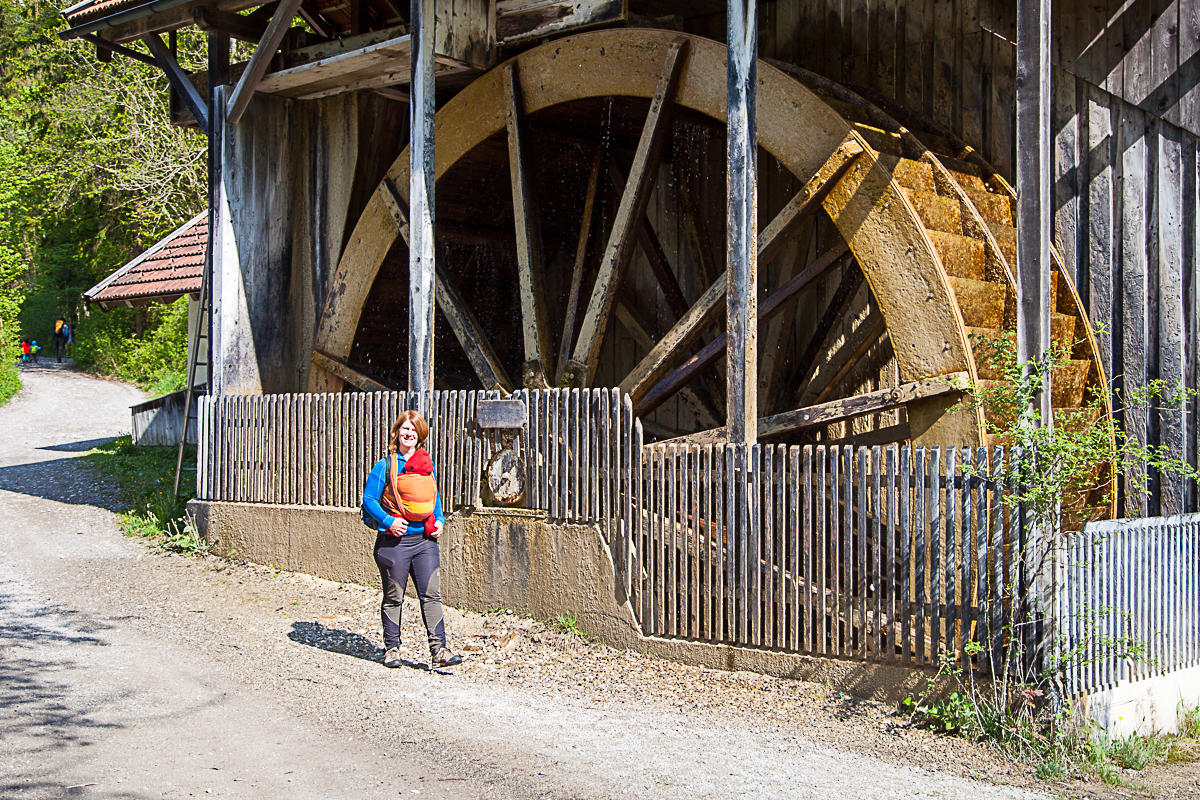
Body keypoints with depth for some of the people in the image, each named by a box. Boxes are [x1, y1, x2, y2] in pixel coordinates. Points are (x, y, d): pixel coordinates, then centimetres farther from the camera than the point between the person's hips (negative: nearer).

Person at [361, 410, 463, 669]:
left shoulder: (427, 464, 13)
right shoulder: (384, 466, 0)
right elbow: (369, 500, -1)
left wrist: (439, 520, 7)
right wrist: (388, 521, -15)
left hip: (425, 539, 3)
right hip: (394, 541, -3)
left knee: (431, 594, -4)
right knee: (393, 597, 6)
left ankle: (438, 649, -4)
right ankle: (391, 648, 18)